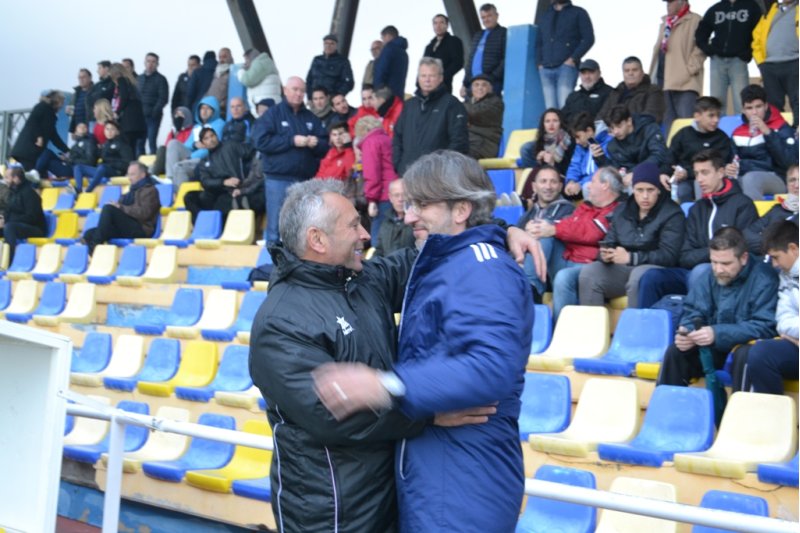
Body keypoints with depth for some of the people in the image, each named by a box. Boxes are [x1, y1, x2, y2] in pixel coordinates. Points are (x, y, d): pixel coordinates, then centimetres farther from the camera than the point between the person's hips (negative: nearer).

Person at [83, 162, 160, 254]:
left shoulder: (149, 190, 1)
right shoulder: (134, 190, 27)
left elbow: (143, 213, -14)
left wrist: (121, 207, -13)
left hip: (141, 229, -9)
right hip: (127, 228, 9)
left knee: (108, 209, -24)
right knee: (89, 234, -5)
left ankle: (95, 244, -27)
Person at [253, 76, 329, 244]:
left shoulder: (311, 118, 15)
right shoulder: (272, 114, 3)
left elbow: (325, 146, 14)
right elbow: (260, 141, -11)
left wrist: (316, 143, -10)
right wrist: (292, 140, -14)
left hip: (306, 180, 4)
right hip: (278, 179, -4)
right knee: (276, 228, -3)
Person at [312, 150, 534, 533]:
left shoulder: (481, 269, -17)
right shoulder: (442, 265, 16)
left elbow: (493, 368, -33)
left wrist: (388, 386, -37)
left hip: (463, 484, -10)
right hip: (429, 472, 10)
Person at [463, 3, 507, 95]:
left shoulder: (504, 33, 0)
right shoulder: (477, 35, 22)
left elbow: (506, 60, -9)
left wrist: (492, 79, -17)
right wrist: (465, 84, 14)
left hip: (492, 85, -7)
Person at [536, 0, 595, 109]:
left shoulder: (578, 13, 11)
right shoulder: (545, 16, 24)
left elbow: (588, 38, 1)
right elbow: (538, 42, 24)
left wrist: (573, 59, -8)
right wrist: (540, 62, 7)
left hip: (567, 67, -4)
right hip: (546, 69, 4)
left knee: (564, 107, -16)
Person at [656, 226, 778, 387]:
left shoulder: (763, 280, -17)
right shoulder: (710, 276, 2)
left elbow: (766, 327, -24)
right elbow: (692, 313, 4)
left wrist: (717, 334, -34)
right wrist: (686, 332, -20)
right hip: (716, 349, 6)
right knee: (675, 352, -11)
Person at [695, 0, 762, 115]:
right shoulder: (715, 9, 14)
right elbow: (700, 33, 20)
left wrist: (749, 53, -7)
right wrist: (708, 50, 5)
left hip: (738, 61, -3)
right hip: (717, 61, 3)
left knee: (741, 104, -8)